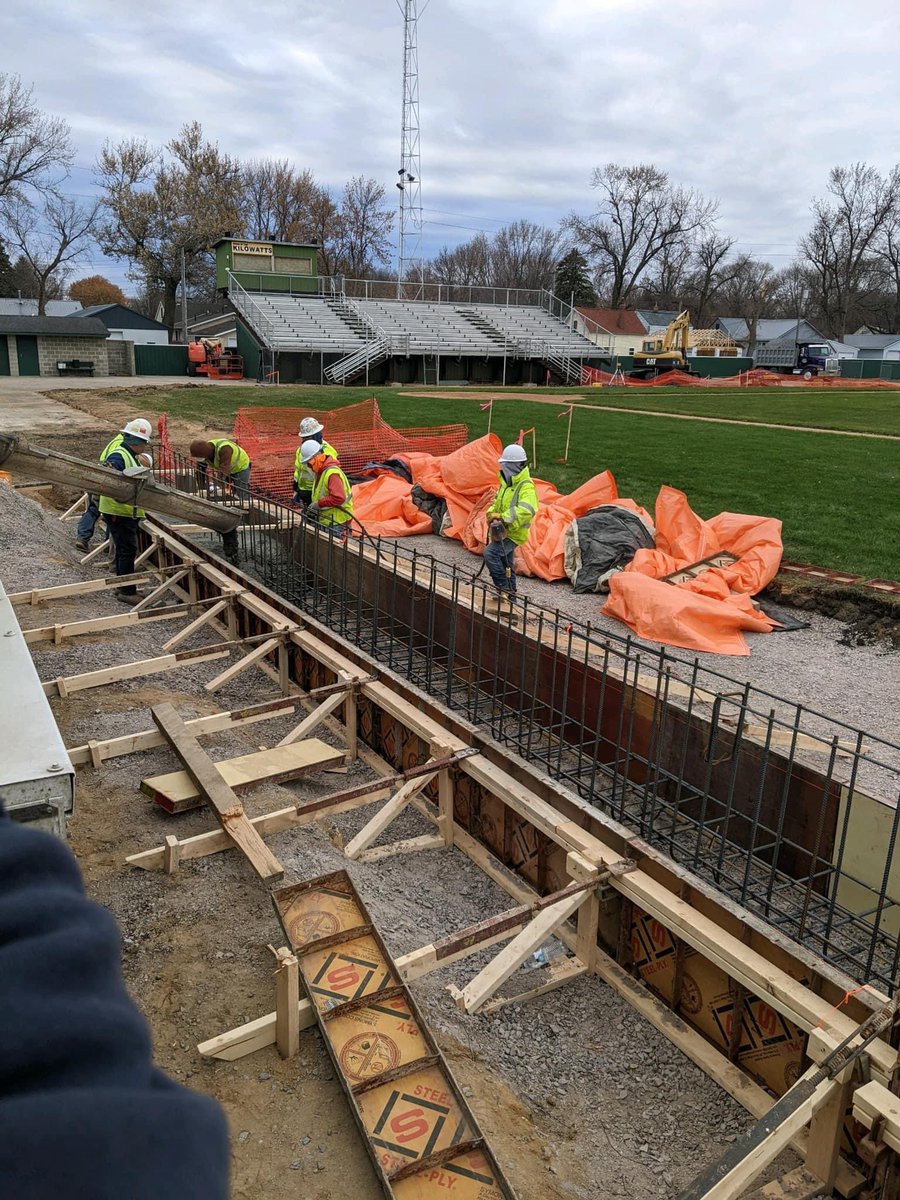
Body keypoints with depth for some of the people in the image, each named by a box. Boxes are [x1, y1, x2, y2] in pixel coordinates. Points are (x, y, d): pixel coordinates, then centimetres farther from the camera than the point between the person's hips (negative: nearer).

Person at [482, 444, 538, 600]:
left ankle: (504, 588, -16)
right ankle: (510, 597, 32)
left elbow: (526, 511, -35)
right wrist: (492, 513, -2)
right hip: (502, 531, 9)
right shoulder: (505, 483, 11)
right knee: (506, 566, 18)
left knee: (490, 553, -25)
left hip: (514, 534, -9)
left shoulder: (527, 487, -19)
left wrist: (503, 517, -36)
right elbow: (497, 502, 20)